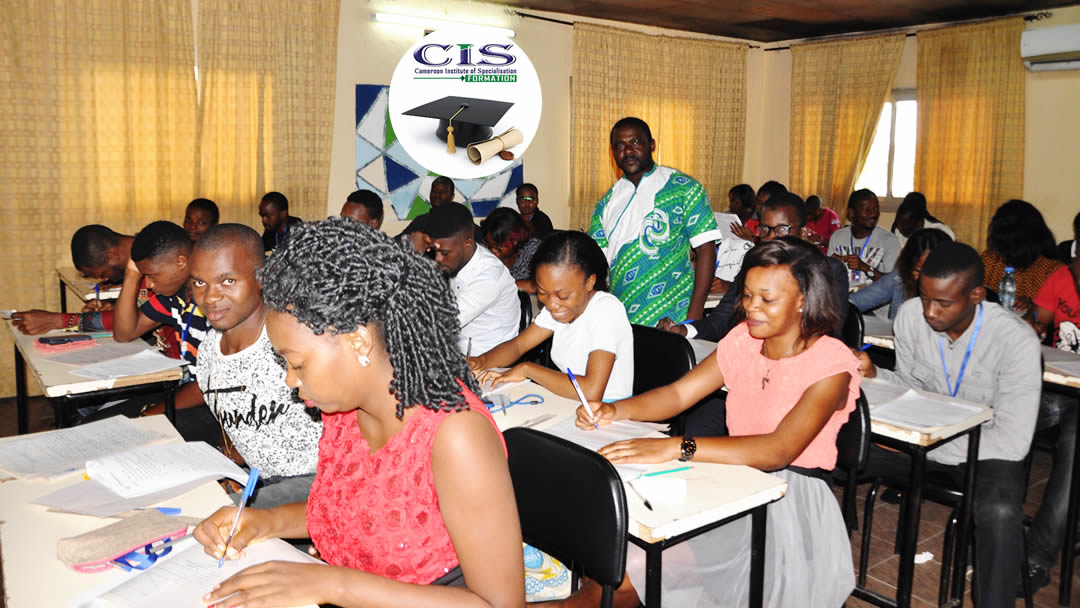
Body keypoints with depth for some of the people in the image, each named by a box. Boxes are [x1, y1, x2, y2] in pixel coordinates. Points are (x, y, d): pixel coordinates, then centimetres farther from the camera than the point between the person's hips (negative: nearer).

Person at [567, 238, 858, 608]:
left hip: (790, 502, -5)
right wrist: (614, 410, -17)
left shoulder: (831, 364, -14)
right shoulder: (744, 339, 4)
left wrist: (676, 448, -38)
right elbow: (678, 394, 3)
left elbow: (779, 450, -28)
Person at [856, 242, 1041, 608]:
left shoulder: (1016, 340, -23)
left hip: (984, 449, -4)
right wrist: (874, 376, -18)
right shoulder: (911, 315, -12)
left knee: (999, 513, -38)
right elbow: (913, 387, 4)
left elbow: (1013, 442, -23)